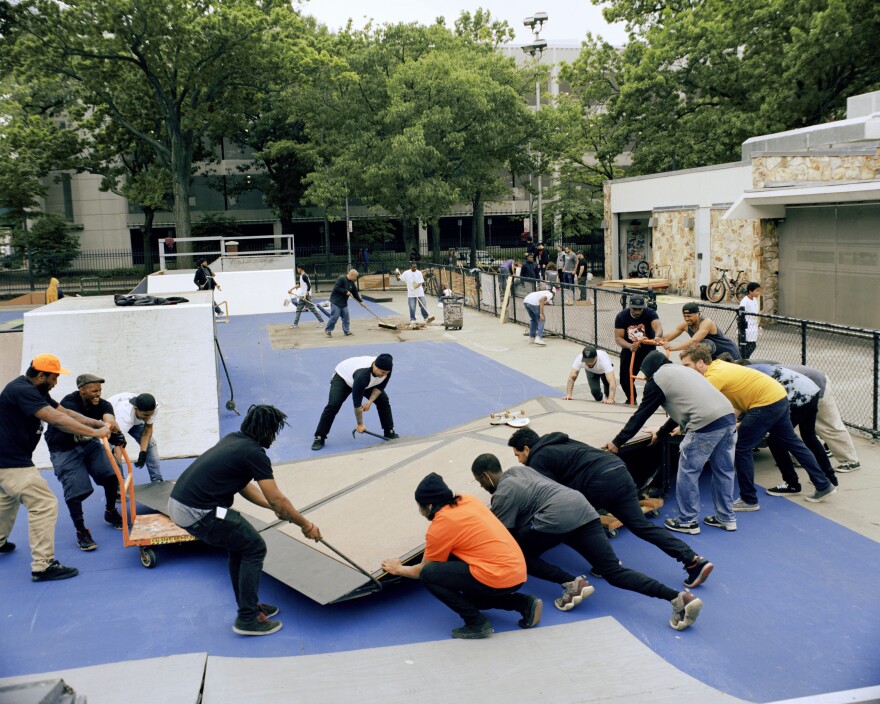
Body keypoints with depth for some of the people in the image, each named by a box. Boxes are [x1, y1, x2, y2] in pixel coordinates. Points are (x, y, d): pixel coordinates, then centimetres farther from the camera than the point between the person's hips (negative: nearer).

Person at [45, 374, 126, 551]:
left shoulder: (101, 404, -13)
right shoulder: (69, 403, -27)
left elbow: (109, 419, -34)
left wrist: (115, 432, -58)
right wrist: (104, 426, -65)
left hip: (88, 444, 5)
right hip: (64, 450, -5)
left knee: (111, 474, -9)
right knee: (75, 490, -15)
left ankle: (110, 513, 17)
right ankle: (81, 531, 1)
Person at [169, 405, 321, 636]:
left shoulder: (233, 439, 15)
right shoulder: (254, 453, -10)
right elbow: (278, 500, -8)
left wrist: (274, 507, 26)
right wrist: (306, 525, 4)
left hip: (178, 503, 9)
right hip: (198, 513, -9)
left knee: (239, 544, 22)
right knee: (254, 548, 4)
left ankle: (249, 606, 32)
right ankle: (248, 619, 8)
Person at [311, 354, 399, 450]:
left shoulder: (386, 369, -30)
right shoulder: (362, 375, -46)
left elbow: (380, 386, -9)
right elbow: (357, 402, -36)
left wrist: (370, 401, -25)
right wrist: (360, 424, -27)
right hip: (343, 377, -6)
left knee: (383, 400, -6)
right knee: (333, 405, -23)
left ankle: (389, 432, 10)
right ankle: (319, 438, -13)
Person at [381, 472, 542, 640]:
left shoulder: (440, 526, -8)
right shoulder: (467, 499, 11)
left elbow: (423, 571, 7)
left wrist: (398, 569, 25)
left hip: (498, 579, -9)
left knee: (428, 575, -6)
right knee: (470, 597, 31)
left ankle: (477, 624, -1)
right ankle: (524, 603, 16)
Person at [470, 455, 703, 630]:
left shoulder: (502, 495, 2)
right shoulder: (517, 471, 26)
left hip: (555, 519, -8)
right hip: (583, 511, 8)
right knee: (614, 571, 4)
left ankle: (571, 584, -7)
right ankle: (679, 597, -13)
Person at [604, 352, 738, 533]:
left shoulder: (657, 379, 6)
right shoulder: (682, 370, 30)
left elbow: (641, 415, 7)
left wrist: (617, 442, 14)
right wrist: (660, 433, 48)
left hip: (707, 423, -8)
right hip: (729, 416, 8)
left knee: (688, 472, 5)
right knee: (723, 470, 18)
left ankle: (687, 521, 13)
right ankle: (726, 518, 28)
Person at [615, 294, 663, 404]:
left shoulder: (650, 314, -20)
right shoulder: (621, 317, -15)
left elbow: (658, 327, -39)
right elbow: (618, 338, -20)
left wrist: (657, 337, -63)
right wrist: (630, 346, -40)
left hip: (648, 349, -2)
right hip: (629, 350, 2)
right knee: (624, 379, 4)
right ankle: (632, 400, 31)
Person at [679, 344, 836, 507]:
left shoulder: (713, 376, -21)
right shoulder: (716, 365, 8)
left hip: (767, 402, -10)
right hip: (779, 397, 10)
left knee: (741, 449, -3)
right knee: (792, 443, 21)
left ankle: (749, 501, 6)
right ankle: (824, 486, 33)